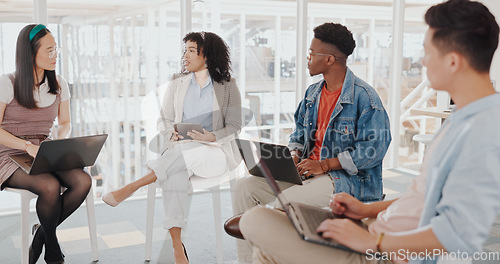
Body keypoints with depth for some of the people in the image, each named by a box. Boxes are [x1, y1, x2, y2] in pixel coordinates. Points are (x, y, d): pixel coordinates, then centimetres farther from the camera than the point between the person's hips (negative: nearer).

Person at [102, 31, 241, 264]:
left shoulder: (227, 86, 5)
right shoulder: (177, 84, 15)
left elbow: (234, 126, 2)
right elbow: (163, 121, 15)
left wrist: (211, 137, -17)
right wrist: (173, 134, -9)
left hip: (216, 151, -2)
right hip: (181, 150, 2)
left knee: (185, 151, -38)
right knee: (173, 174, -35)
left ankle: (131, 188, -35)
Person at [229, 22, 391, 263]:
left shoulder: (364, 96, -12)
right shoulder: (312, 93, 14)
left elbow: (375, 147, -17)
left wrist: (324, 165, -21)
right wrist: (293, 155, 1)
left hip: (347, 179, -8)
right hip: (306, 172, 8)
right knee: (244, 187, -6)